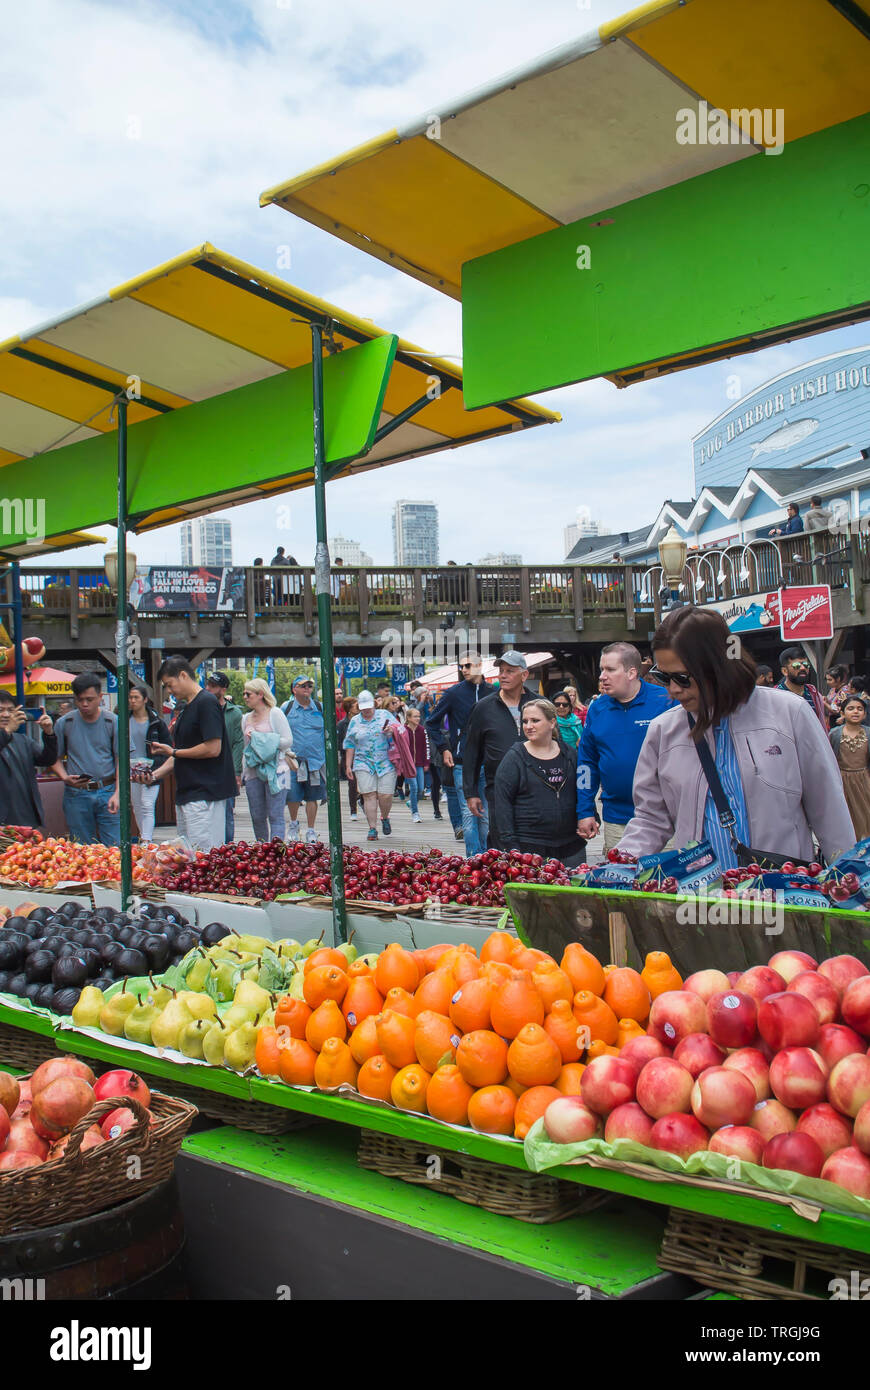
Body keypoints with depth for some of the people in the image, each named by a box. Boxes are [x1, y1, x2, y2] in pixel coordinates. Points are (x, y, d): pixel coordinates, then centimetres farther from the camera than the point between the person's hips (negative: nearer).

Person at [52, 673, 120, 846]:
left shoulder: (112, 722, 0)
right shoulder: (64, 724, 3)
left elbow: (120, 760, 1)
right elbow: (56, 758, 11)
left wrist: (117, 793, -10)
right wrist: (65, 777, -10)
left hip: (107, 792, -1)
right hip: (76, 794, 1)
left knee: (114, 848, -3)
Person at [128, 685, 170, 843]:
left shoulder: (156, 721, 0)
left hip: (151, 770, -4)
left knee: (147, 807, -11)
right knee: (136, 807, 11)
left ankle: (147, 842, -17)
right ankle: (143, 837, 24)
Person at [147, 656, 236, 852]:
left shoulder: (206, 702, -12)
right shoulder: (187, 708, 18)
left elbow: (213, 749, -19)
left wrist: (173, 752, -9)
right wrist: (156, 774, 10)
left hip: (205, 794, -10)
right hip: (187, 793, 10)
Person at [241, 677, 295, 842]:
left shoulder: (275, 713, 0)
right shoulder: (246, 718, 17)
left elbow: (288, 741, -8)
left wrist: (258, 738, -10)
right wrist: (243, 772, 13)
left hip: (275, 771, -6)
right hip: (253, 772, 6)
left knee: (275, 816, -9)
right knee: (257, 817, 6)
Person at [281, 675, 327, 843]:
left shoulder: (320, 708, 8)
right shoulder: (286, 708, 4)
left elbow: (328, 731, 16)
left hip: (315, 760, 1)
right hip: (292, 760, -1)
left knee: (312, 797, 3)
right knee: (292, 795, 1)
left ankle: (311, 831, 15)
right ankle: (293, 823, 28)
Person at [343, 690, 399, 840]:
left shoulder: (384, 715, 8)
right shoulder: (354, 721, 12)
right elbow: (350, 745, 14)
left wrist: (392, 730, -16)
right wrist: (348, 766, 9)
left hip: (386, 763, -1)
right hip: (363, 764, 1)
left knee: (385, 796, -6)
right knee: (369, 796, -8)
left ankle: (385, 818, 24)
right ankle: (372, 828, -4)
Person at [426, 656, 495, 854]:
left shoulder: (493, 693, 6)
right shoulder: (454, 693, 0)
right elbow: (431, 722, 7)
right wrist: (443, 749, -1)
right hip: (462, 763, -2)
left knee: (486, 813, 7)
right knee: (468, 812, -5)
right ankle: (473, 857, -2)